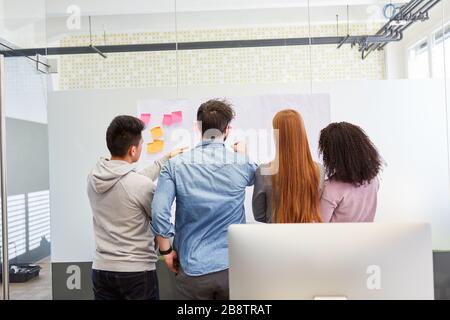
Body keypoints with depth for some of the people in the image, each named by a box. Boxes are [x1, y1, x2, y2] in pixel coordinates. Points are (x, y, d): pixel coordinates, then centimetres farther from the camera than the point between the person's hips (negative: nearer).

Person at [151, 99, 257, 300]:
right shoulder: (242, 164, -4)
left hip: (193, 270, 0)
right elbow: (259, 175, 19)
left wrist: (166, 251, -2)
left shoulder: (175, 166, -7)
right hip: (233, 267, 1)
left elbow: (159, 211, -15)